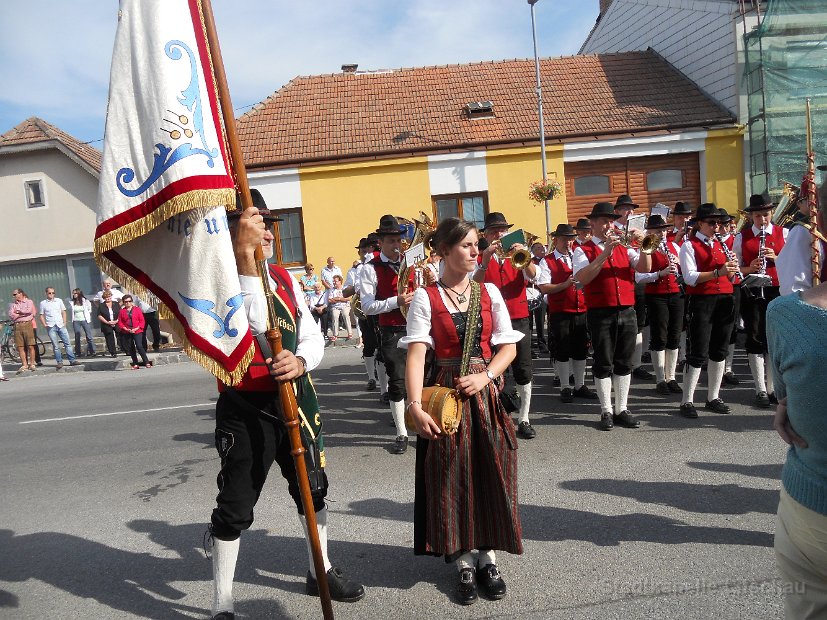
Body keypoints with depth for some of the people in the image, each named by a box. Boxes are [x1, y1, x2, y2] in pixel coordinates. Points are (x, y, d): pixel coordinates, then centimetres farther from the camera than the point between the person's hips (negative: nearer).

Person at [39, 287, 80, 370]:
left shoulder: (59, 300, 10)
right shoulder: (43, 303, 6)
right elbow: (41, 315, 8)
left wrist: (64, 322, 1)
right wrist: (45, 325, -6)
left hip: (61, 325, 2)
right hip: (51, 327, -1)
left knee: (67, 343, -2)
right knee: (55, 346, -1)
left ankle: (72, 360, -1)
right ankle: (59, 362, 3)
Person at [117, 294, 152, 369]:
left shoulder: (137, 309, 3)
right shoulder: (122, 311, 7)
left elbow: (142, 321, 1)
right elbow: (120, 322, 5)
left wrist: (136, 328, -11)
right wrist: (126, 329, -9)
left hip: (137, 331, -3)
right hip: (127, 333, 3)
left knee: (139, 346, -14)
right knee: (131, 348, 6)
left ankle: (147, 362, -8)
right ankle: (135, 364, 13)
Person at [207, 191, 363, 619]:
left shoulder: (284, 277, 8)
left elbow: (312, 334, 7)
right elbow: (255, 323, -30)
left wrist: (301, 361, -16)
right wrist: (246, 257, -29)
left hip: (296, 399, 7)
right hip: (246, 409, -6)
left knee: (313, 488, 19)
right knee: (235, 508, 4)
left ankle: (321, 571, 41)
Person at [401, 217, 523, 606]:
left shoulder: (489, 292, 5)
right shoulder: (425, 297, -4)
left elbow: (509, 346, 4)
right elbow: (416, 354, -13)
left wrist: (485, 376, -13)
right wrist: (415, 405, -23)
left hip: (486, 391, 3)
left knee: (490, 473, 6)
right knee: (451, 477, 3)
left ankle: (488, 557, 24)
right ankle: (463, 562, 21)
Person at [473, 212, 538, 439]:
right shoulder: (480, 257, 3)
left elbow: (532, 275, -9)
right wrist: (485, 260, -27)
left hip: (518, 319, 2)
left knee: (523, 371, 3)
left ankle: (524, 420, 13)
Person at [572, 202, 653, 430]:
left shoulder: (624, 248, 14)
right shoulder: (583, 250, 0)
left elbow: (645, 268, 3)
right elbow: (582, 278, -17)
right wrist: (605, 253, -21)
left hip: (627, 312, 4)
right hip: (600, 314, -4)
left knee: (624, 362, 9)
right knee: (603, 364, 2)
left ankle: (622, 409, 18)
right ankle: (606, 412, 11)